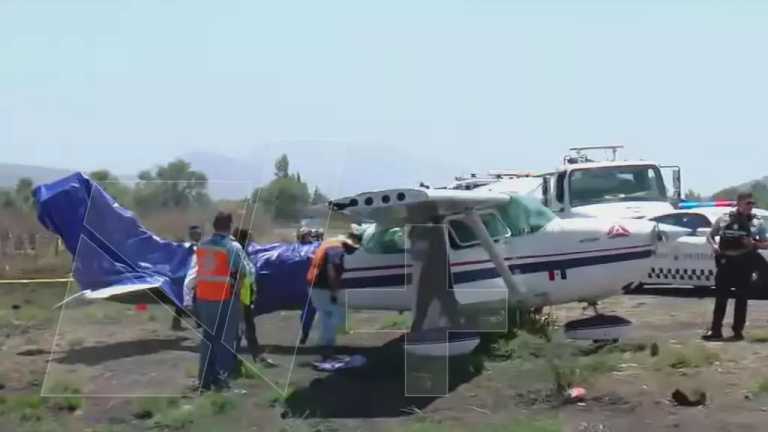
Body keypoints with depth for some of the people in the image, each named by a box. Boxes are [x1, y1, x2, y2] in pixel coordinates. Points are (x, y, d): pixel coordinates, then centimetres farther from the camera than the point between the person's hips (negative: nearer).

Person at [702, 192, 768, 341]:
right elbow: (710, 236, 13)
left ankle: (738, 330, 13)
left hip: (744, 263, 0)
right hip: (725, 262, 0)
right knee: (721, 297, 2)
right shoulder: (723, 219, 4)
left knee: (741, 298, 5)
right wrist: (714, 246, -7)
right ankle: (716, 330, 6)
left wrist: (754, 244, -14)